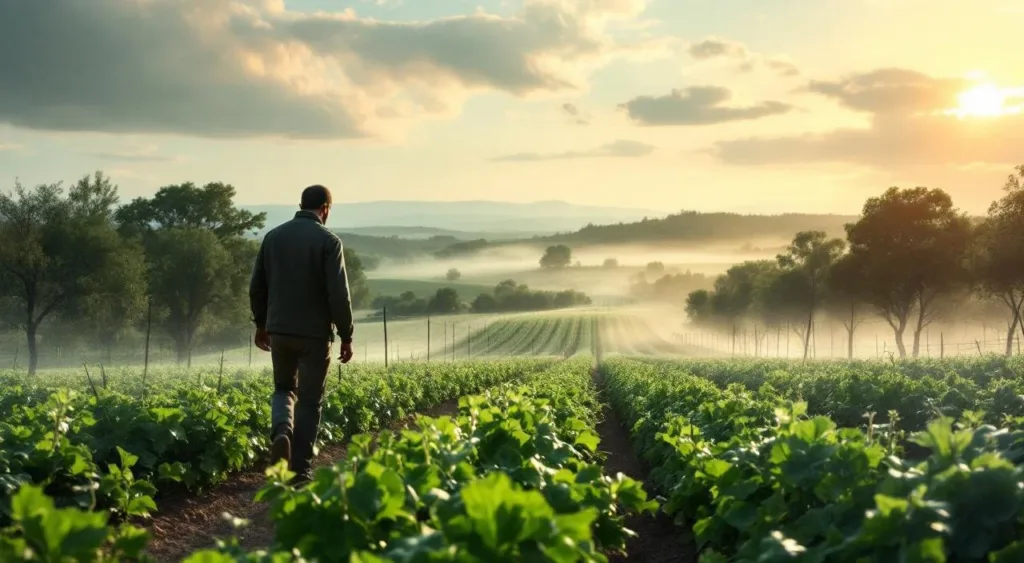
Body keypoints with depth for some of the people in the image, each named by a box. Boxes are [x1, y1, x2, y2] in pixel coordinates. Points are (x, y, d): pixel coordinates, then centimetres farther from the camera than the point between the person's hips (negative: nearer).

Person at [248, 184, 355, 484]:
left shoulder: (274, 236, 5)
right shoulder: (328, 240, -10)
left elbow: (256, 286, 10)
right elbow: (339, 294, -15)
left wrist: (261, 324, 22)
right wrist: (346, 336, -6)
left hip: (280, 330, 4)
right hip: (315, 333, -4)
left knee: (284, 388, 21)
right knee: (309, 401, 8)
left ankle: (281, 432, -8)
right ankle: (300, 469, 10)